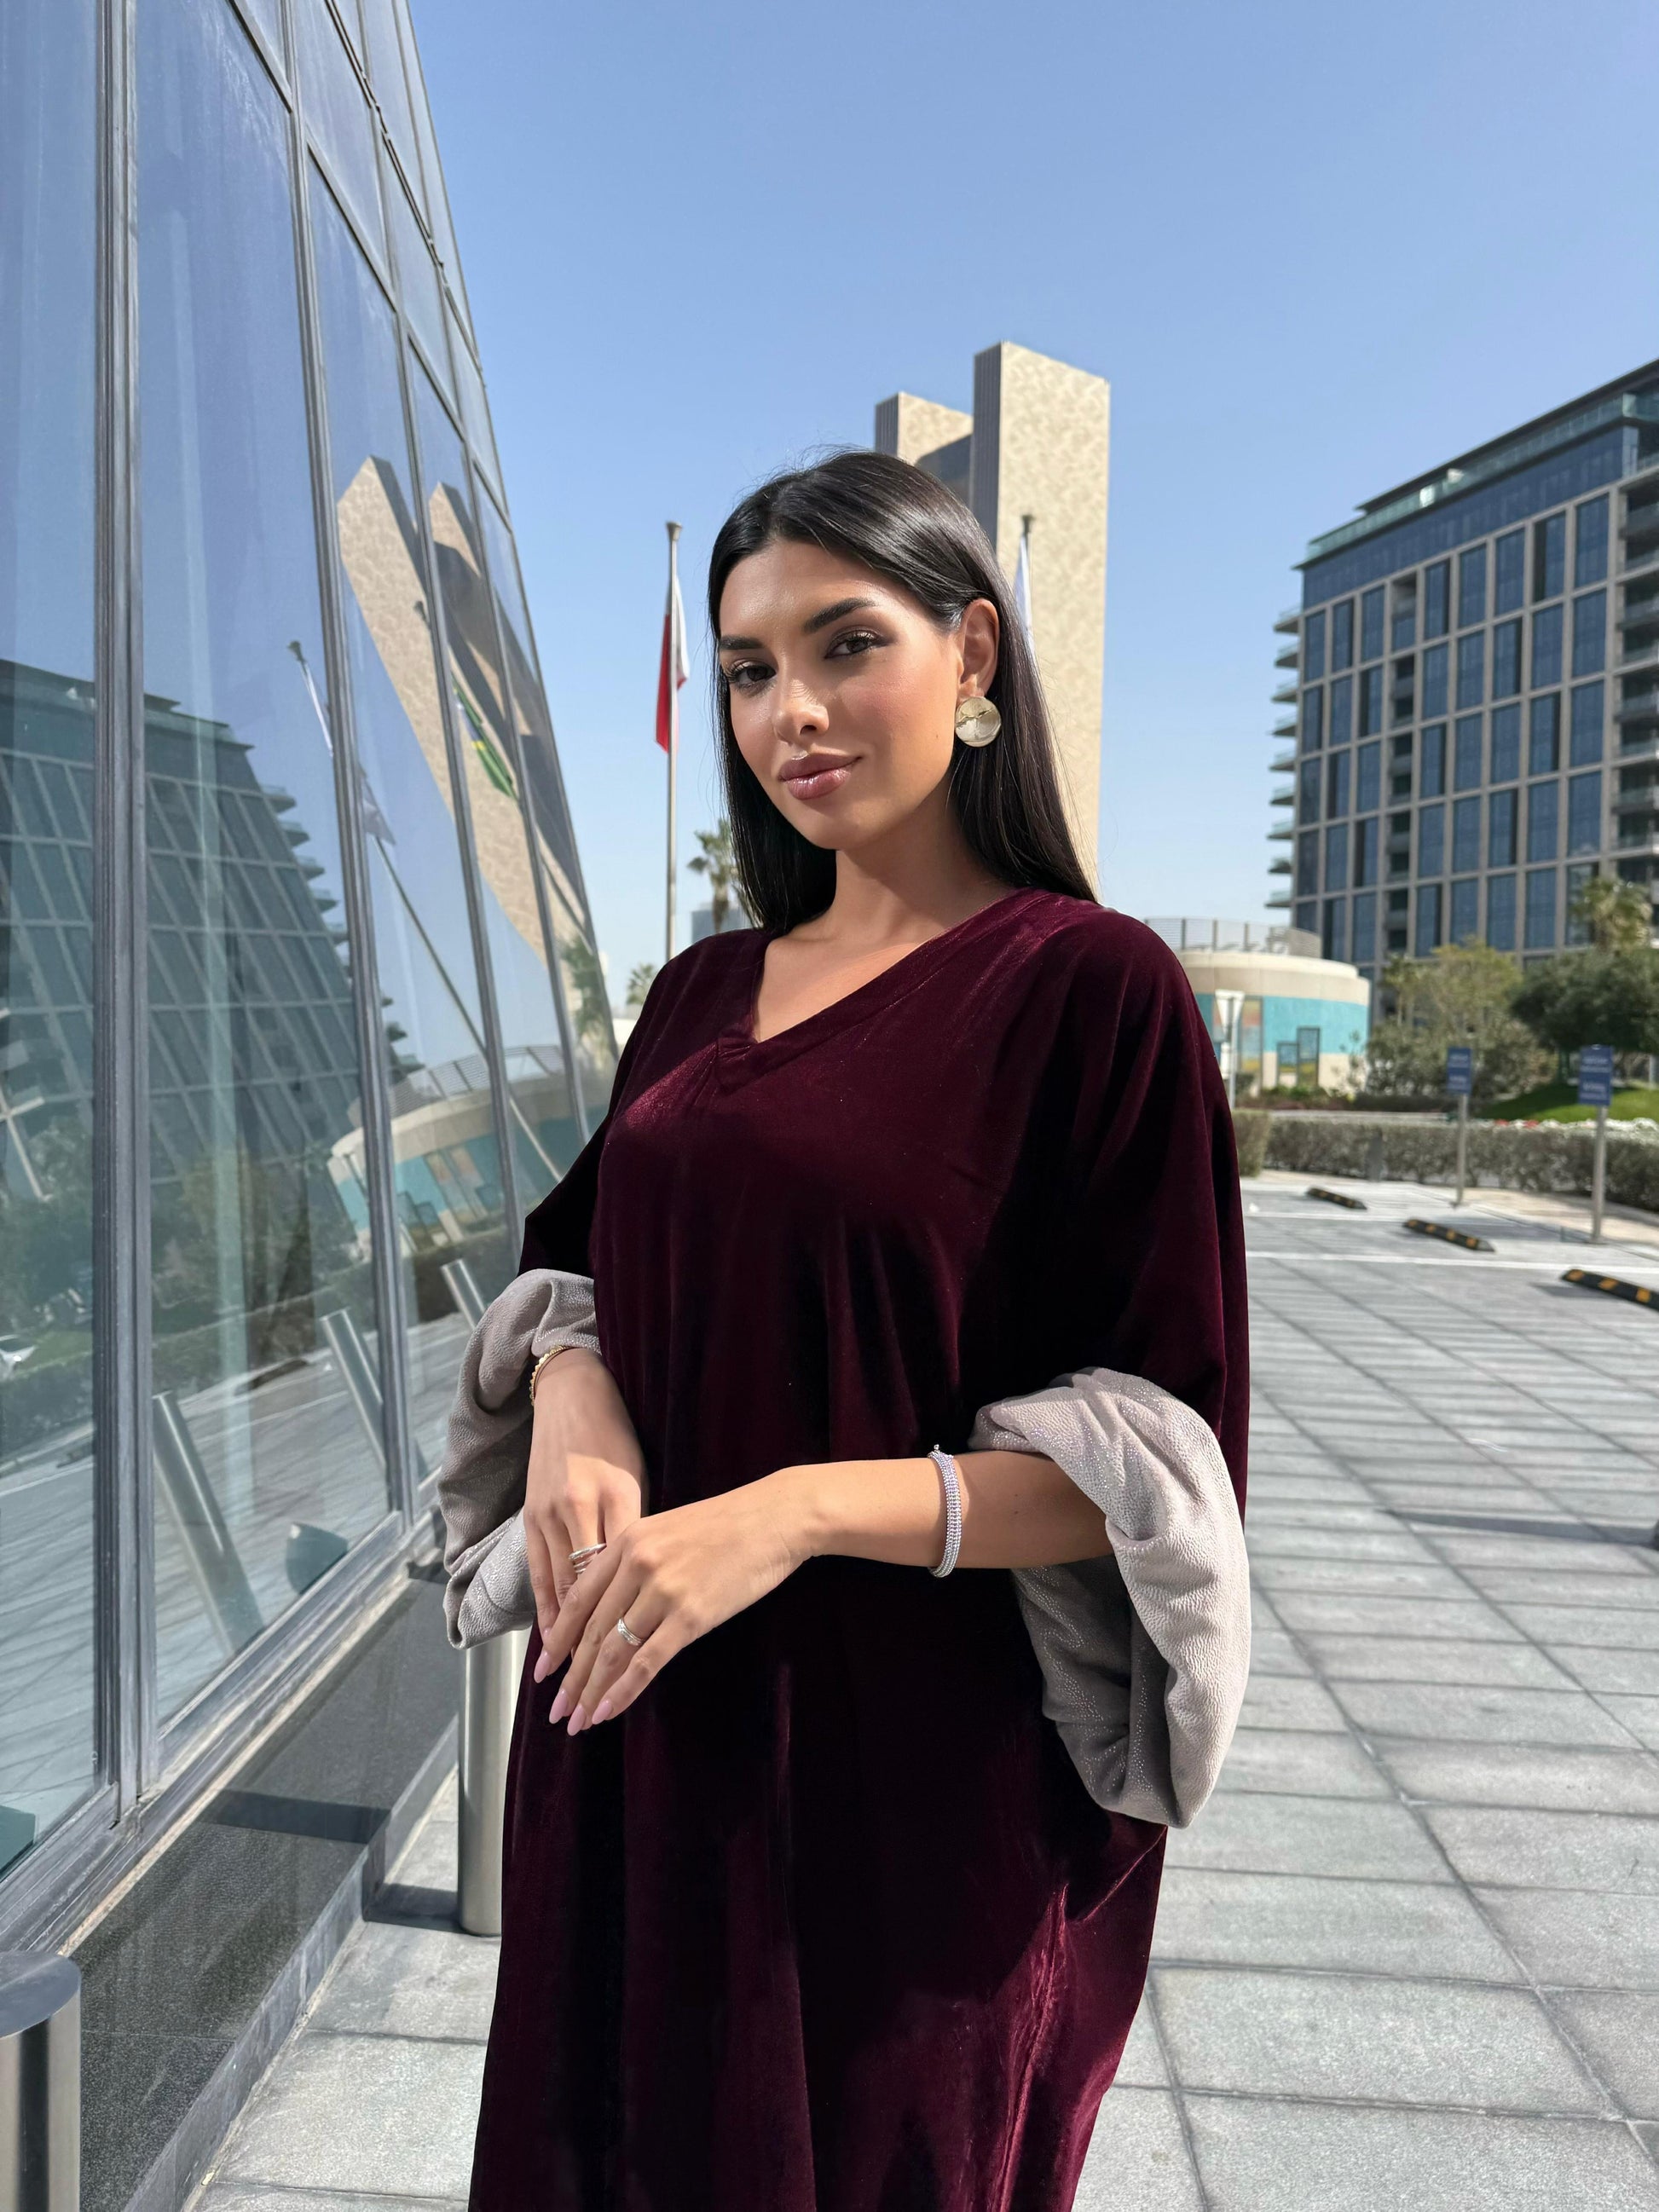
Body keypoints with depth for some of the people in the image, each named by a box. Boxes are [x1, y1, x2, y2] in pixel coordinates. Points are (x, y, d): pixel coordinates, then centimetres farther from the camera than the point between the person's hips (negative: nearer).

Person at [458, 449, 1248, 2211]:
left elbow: (1165, 1459, -13)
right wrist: (571, 1395, -10)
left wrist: (801, 1508, -24)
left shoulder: (1090, 987, -12)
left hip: (910, 1763, -5)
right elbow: (574, 1261, 12)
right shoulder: (703, 994, 6)